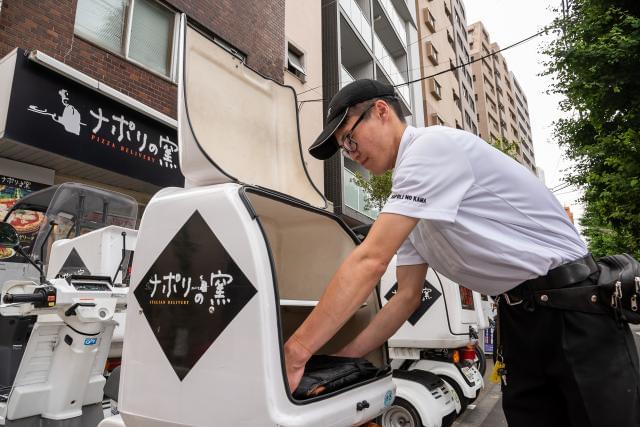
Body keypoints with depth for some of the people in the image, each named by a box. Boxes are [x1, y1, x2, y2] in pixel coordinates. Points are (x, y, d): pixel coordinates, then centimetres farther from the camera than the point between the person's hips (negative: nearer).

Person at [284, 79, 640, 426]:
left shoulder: (432, 145, -20)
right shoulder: (410, 202, 8)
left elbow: (369, 262, -28)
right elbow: (408, 296, 8)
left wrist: (295, 352, -23)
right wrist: (339, 361, 3)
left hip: (577, 311, -8)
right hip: (519, 318, 8)